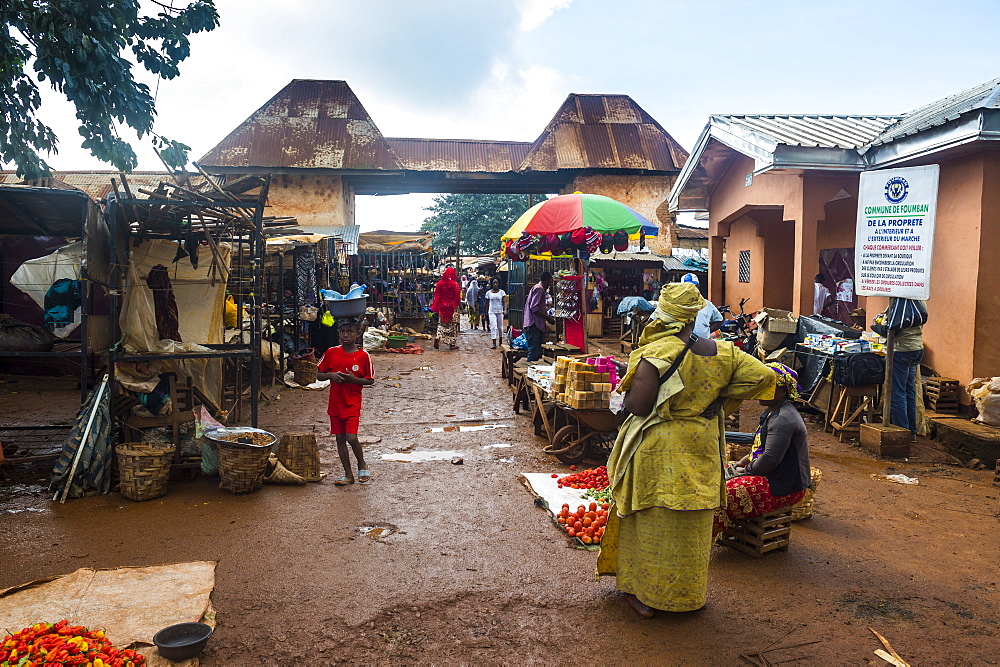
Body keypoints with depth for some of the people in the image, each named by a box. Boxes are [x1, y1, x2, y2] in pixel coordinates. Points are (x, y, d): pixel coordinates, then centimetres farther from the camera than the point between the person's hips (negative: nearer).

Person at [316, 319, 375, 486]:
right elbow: (319, 375, 8)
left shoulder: (363, 356, -6)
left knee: (351, 437, -14)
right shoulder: (331, 353, 0)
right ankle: (348, 475, 20)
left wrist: (353, 379, -16)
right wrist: (330, 375, -13)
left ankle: (362, 465, 15)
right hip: (335, 403, 4)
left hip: (353, 404, -3)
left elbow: (370, 380, -1)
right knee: (340, 439, 8)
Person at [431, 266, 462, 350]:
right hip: (452, 307, -3)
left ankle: (438, 337, -11)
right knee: (453, 324, 5)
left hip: (442, 307, 3)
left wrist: (435, 307, 11)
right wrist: (458, 304, 11)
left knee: (441, 323, 12)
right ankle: (452, 343, 7)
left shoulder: (440, 283, 0)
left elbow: (436, 296, 3)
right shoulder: (455, 284, -10)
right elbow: (458, 297, -5)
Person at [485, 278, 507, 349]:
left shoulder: (502, 292, 2)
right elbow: (487, 303, 11)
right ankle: (494, 343, -18)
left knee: (500, 327, 10)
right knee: (493, 327, -12)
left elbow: (504, 302, -3)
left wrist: (505, 310, -20)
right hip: (491, 312, 0)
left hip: (500, 312, 0)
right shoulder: (488, 293, 5)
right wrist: (486, 313, 11)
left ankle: (501, 340, 32)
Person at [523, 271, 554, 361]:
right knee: (534, 352, -12)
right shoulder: (539, 289, -9)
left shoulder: (537, 287, 22)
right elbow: (534, 308, -18)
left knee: (537, 352, 11)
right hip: (534, 325, -11)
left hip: (536, 325, 11)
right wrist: (548, 318, -13)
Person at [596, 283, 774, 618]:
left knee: (655, 522, 9)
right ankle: (689, 593, 35)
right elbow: (764, 375, -1)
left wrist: (627, 386, -1)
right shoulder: (722, 352, -3)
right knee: (693, 524, 19)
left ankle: (646, 595, 21)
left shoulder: (655, 354, -20)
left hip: (660, 451, -5)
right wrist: (720, 402, 4)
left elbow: (638, 406, -22)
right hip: (703, 449, 5)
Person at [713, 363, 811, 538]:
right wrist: (743, 461, 8)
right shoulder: (773, 413, 13)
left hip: (783, 488, -11)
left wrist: (746, 470, -10)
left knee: (724, 496, -19)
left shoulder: (783, 420, -22)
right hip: (773, 478, 11)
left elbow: (770, 459, -26)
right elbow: (762, 448, 24)